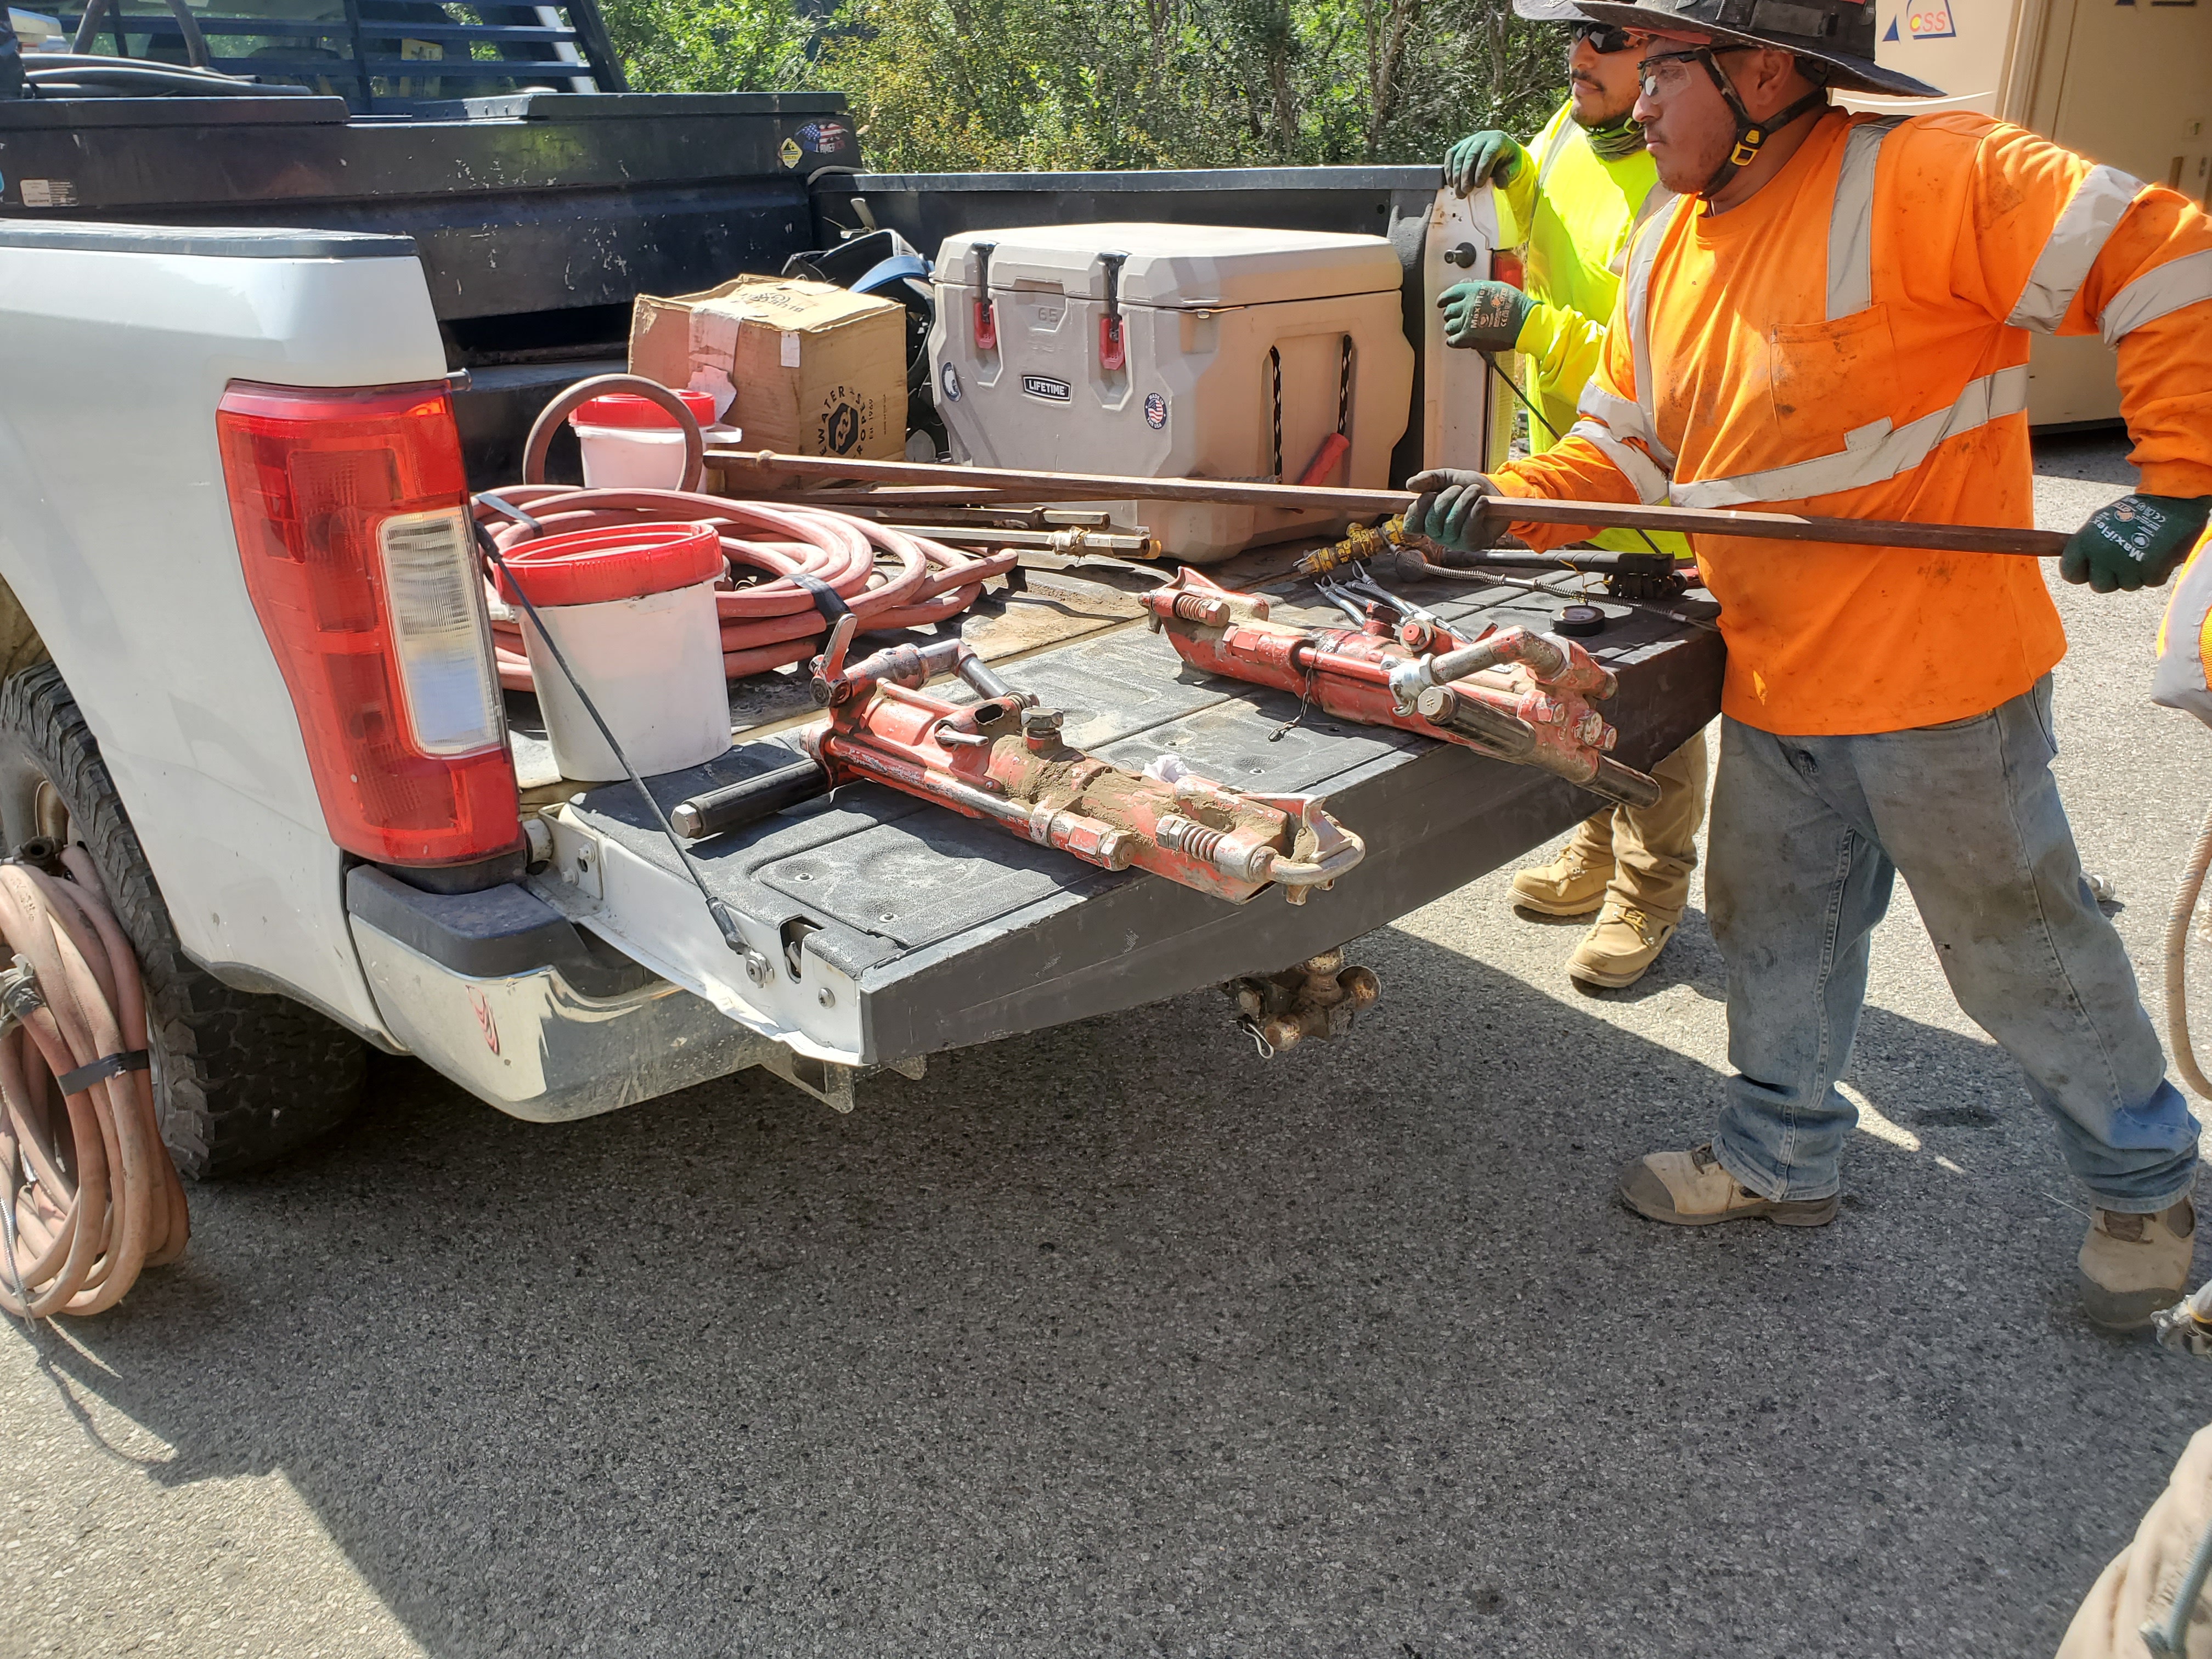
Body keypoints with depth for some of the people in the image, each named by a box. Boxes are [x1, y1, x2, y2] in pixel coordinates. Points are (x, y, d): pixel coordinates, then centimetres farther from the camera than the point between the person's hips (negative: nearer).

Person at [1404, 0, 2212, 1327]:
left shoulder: (1925, 178, -18)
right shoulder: (1667, 252, 6)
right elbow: (1625, 453, 10)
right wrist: (1506, 500, -6)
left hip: (1937, 674, -7)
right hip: (1773, 679, 7)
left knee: (2020, 943, 9)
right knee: (1778, 927, 19)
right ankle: (1781, 1158, 40)